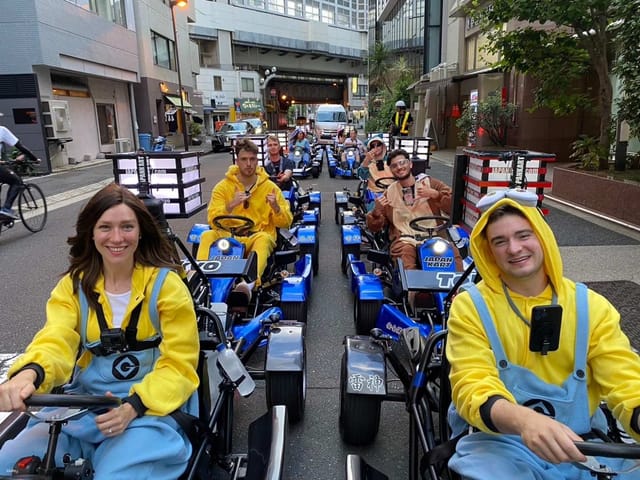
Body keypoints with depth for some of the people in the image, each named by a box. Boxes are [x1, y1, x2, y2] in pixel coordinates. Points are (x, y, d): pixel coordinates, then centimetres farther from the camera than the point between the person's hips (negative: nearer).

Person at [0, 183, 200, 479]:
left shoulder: (165, 283, -7)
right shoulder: (73, 285, 5)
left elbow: (179, 363, -8)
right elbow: (56, 340, -12)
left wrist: (133, 406, -24)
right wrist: (29, 373, -35)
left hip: (152, 407, -3)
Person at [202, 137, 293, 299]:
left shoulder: (269, 187, 4)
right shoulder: (223, 186, 3)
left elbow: (285, 223, 4)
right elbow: (212, 221, -6)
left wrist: (275, 207, -17)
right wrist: (231, 205, -22)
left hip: (259, 238, -1)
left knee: (263, 238, -36)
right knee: (208, 236, -27)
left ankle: (249, 283, -60)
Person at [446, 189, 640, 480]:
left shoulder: (591, 307, 2)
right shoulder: (470, 307, -7)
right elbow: (473, 387, -16)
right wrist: (524, 420, -37)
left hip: (581, 446, 4)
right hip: (500, 444, -4)